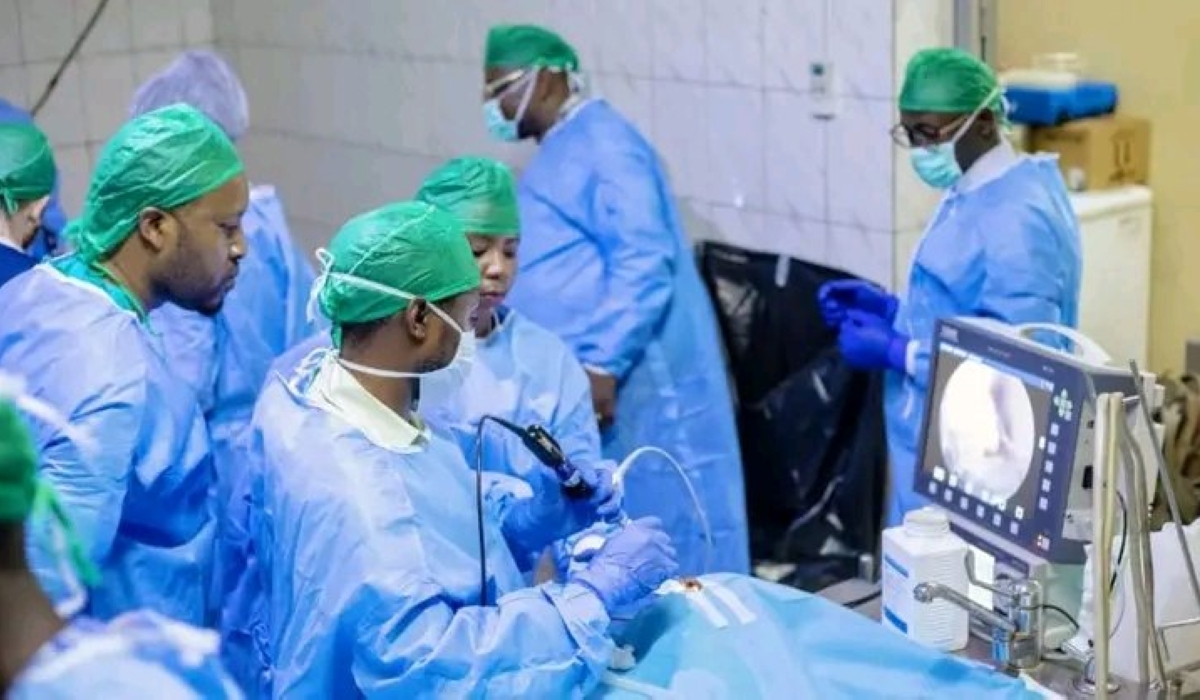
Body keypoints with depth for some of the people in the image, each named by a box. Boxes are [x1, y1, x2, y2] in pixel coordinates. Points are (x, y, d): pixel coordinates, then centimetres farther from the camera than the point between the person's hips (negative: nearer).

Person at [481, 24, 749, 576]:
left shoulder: (601, 141, -11)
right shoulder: (555, 156, 19)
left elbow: (644, 260, -20)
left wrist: (602, 365, -24)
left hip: (630, 384, -10)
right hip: (570, 385, 10)